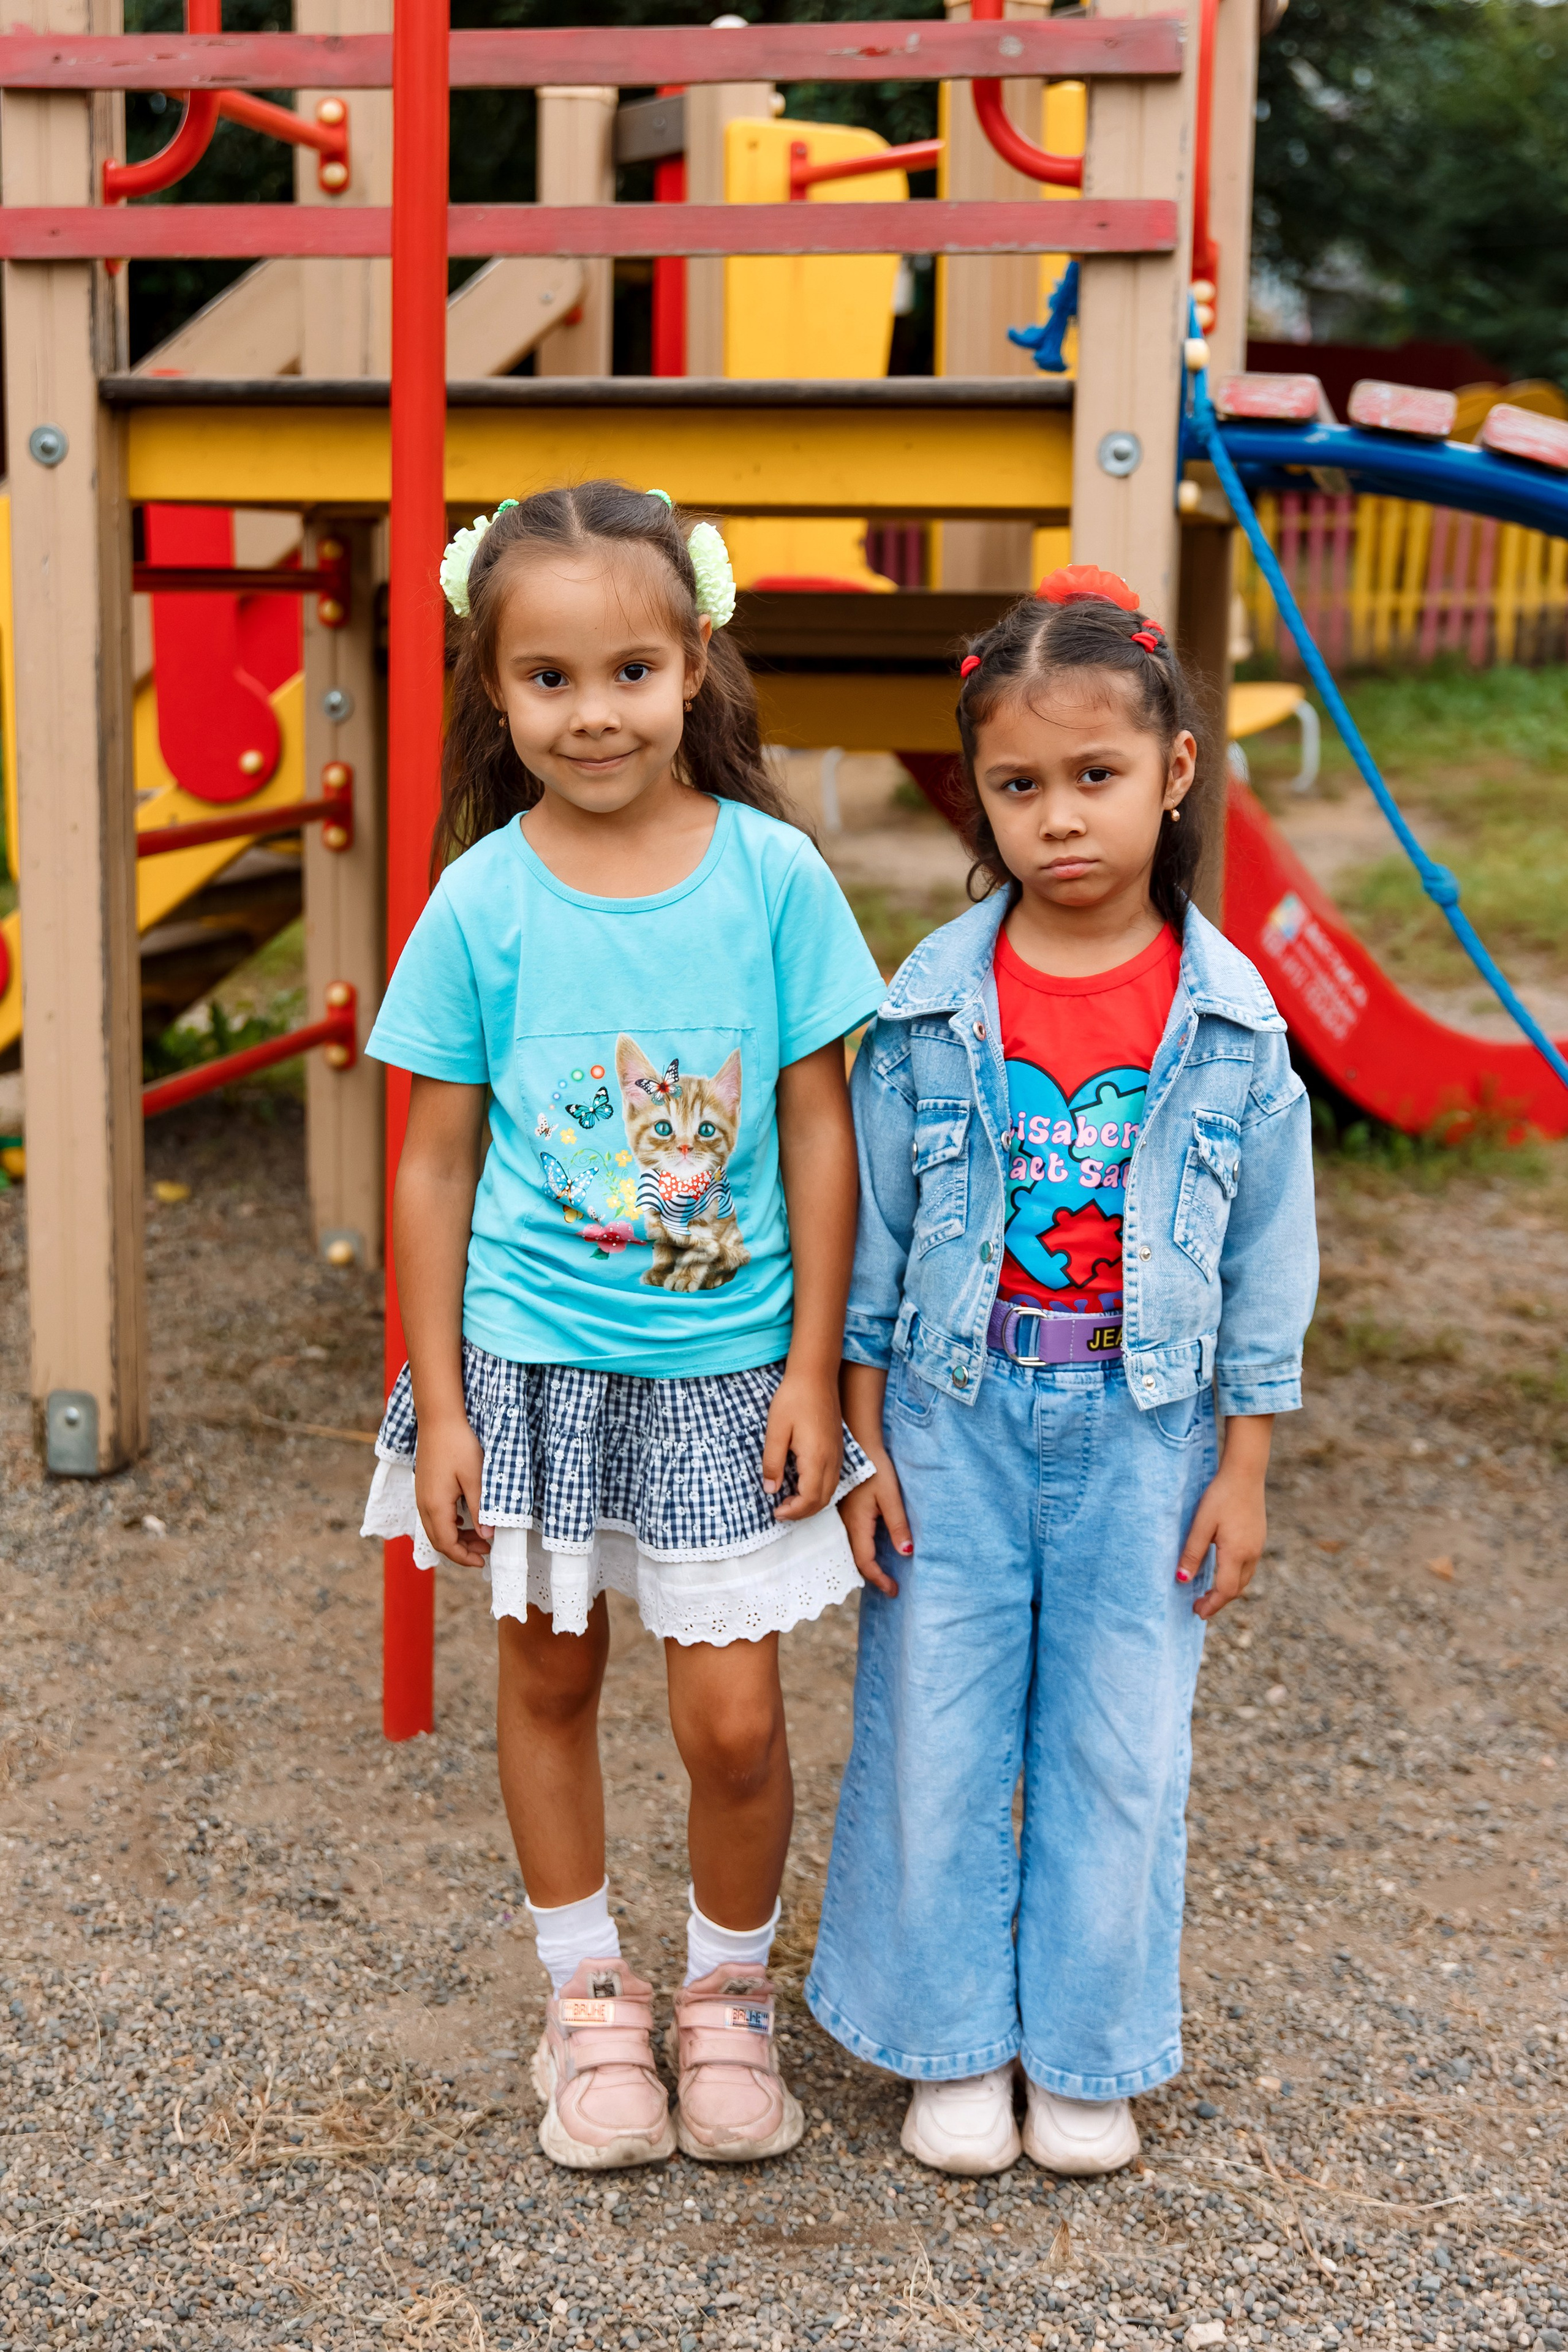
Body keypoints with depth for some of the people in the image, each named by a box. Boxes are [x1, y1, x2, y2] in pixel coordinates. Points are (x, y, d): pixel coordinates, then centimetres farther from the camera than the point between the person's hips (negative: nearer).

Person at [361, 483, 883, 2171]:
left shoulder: (771, 874, -9)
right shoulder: (482, 898, -8)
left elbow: (818, 1131, -3)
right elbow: (436, 1159, -2)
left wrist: (812, 1369, -4)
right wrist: (438, 1401, -2)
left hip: (723, 1358, -1)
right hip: (534, 1355, 1)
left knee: (733, 1716, 1)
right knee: (548, 1670, 14)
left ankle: (729, 1991, 28)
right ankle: (589, 1994, 35)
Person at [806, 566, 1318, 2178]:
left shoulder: (1230, 1017, -6)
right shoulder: (932, 1003, -6)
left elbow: (1266, 1252, 2)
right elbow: (868, 1233, 0)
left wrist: (1243, 1468, 2)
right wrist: (861, 1443, -1)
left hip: (1141, 1433, 0)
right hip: (955, 1422, 0)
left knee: (1120, 1750, 9)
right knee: (936, 1740, 7)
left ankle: (1086, 2055, 29)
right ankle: (950, 2043, 27)